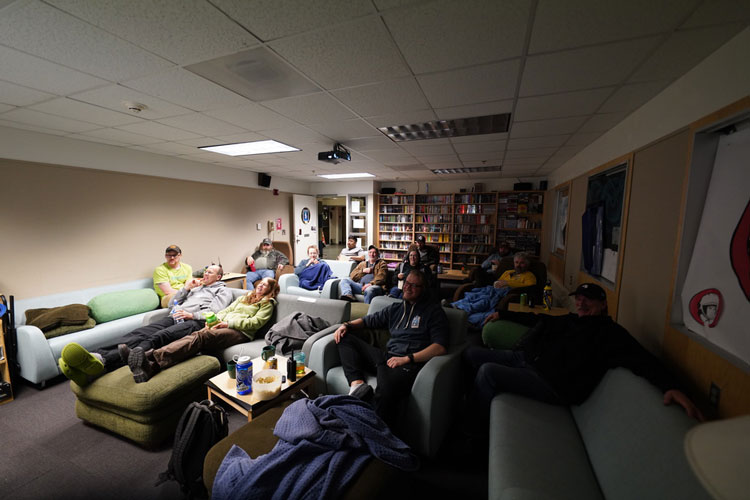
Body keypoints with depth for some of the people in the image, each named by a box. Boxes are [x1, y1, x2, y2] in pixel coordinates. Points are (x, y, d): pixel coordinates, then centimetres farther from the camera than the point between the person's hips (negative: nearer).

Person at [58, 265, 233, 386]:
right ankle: (97, 356, -47)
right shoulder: (196, 287, 40)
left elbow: (215, 314, -1)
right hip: (175, 318, 7)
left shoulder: (223, 291, 17)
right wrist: (185, 289, 18)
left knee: (159, 338, -36)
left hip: (195, 322, -7)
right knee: (140, 333, -23)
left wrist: (192, 315, -15)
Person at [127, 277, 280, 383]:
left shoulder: (267, 304, 11)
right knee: (197, 335, -27)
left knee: (203, 336, -32)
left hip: (241, 332, -6)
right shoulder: (246, 296, 32)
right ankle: (151, 365, -47)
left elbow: (255, 323, -4)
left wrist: (229, 323, -11)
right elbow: (228, 309, 24)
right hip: (224, 324, 6)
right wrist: (216, 319, 3)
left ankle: (153, 359, -51)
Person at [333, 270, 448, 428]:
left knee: (385, 394, -40)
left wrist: (407, 358, -15)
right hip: (387, 357, 7)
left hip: (409, 363, -7)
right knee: (345, 339, -1)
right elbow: (368, 320, 30)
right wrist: (347, 325, 9)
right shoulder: (396, 308, 25)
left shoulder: (434, 312, 7)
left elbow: (440, 347, -6)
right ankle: (357, 384, -19)